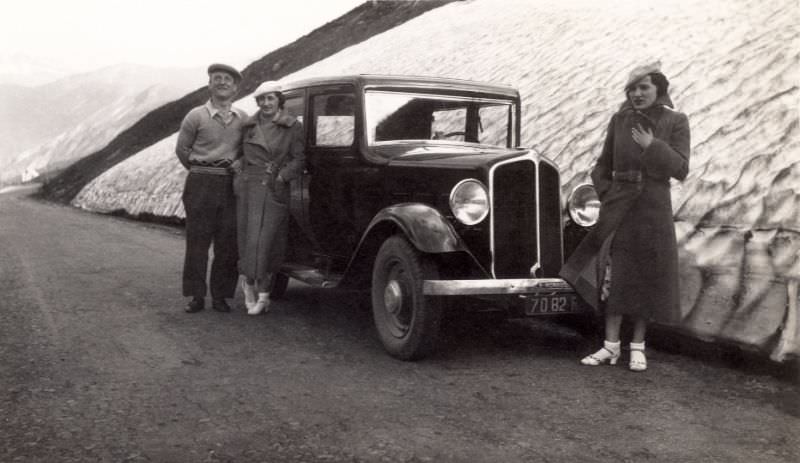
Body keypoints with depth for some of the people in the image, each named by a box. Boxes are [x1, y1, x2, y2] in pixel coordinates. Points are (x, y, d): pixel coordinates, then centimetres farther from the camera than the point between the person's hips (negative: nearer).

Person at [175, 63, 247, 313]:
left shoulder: (244, 119, 9)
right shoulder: (196, 116, 2)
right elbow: (181, 149, 10)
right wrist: (201, 170, 10)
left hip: (231, 186, 2)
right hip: (201, 185, -2)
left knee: (228, 244, 2)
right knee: (198, 241, -2)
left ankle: (220, 296, 10)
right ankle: (197, 296, 5)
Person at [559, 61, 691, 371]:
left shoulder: (676, 122, -2)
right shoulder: (620, 120, 5)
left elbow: (681, 170, -9)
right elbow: (602, 167, 14)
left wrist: (652, 146, -17)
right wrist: (607, 195, 4)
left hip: (653, 209, -1)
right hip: (618, 208, 2)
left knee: (646, 277, 5)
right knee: (613, 275, -1)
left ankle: (638, 347, 15)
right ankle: (611, 345, 7)